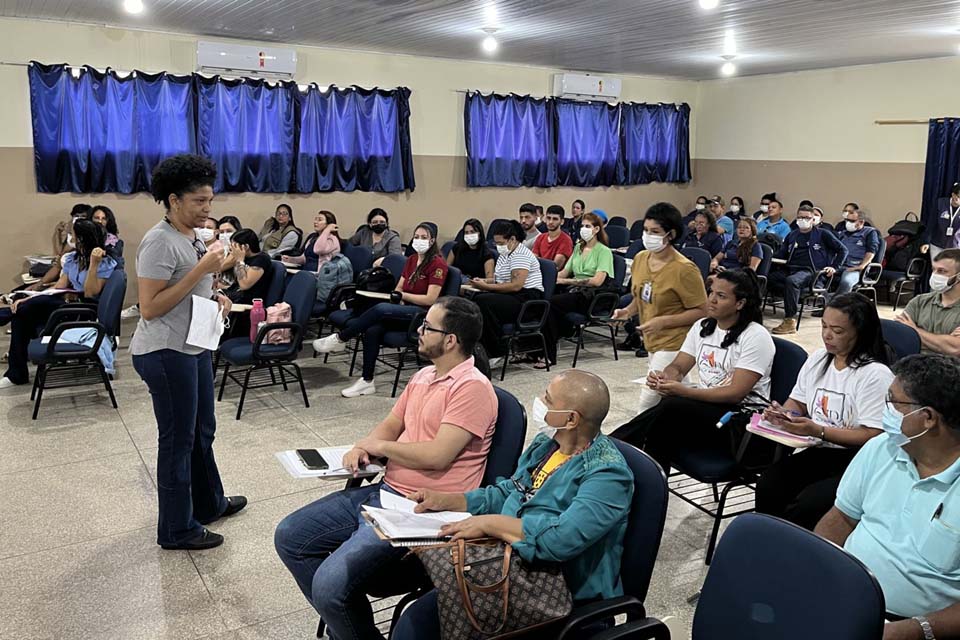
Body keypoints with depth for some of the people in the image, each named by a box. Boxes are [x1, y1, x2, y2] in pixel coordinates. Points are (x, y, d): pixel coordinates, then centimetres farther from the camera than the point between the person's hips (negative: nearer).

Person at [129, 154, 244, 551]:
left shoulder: (192, 237, 10)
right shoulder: (160, 242, -19)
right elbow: (150, 308, -23)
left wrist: (216, 297, 3)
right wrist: (200, 271, -24)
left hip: (195, 347, 9)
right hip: (166, 353, -9)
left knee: (203, 431, 21)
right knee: (178, 440, 2)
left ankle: (209, 504, 39)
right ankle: (177, 530, 16)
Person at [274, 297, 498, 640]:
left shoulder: (472, 388, -16)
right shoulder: (423, 376, 13)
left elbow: (437, 456, -23)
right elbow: (390, 426, 20)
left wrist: (379, 446, -8)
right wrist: (362, 448, -2)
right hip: (384, 491, 10)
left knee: (331, 583, -23)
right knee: (289, 536, 8)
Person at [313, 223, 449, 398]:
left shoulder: (438, 263, -7)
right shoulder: (411, 260, 16)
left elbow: (430, 299, -12)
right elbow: (398, 288, 17)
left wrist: (403, 295, -6)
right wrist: (397, 297, -6)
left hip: (424, 314, -6)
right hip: (405, 312, 7)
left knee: (381, 309, -31)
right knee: (372, 330, -23)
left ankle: (340, 338, -17)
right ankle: (367, 381, -18)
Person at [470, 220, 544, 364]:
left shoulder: (520, 255, -12)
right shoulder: (505, 254, 19)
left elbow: (516, 285, -22)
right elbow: (500, 279, 29)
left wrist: (486, 287, -18)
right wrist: (484, 281, 8)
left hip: (527, 299, -9)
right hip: (511, 298, 9)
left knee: (483, 302, -30)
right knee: (472, 300, -12)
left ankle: (496, 354, -23)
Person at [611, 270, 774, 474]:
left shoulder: (755, 336, -11)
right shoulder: (702, 327, 11)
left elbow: (736, 393, -18)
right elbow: (678, 367, 10)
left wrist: (684, 391, -27)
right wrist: (664, 378, -15)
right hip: (706, 405, 6)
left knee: (671, 407, -32)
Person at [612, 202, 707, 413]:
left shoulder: (684, 269, -18)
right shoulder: (640, 259, 3)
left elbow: (701, 311, -15)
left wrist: (663, 321, -22)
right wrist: (628, 311, -1)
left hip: (673, 345, -8)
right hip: (651, 342, 8)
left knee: (648, 402, -10)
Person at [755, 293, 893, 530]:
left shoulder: (876, 374, -10)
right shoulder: (817, 359, 11)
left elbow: (872, 436, -14)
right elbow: (797, 404, 20)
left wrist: (818, 431, -22)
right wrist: (781, 413, -3)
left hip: (856, 459, -5)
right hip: (815, 450, 6)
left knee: (809, 504, -30)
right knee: (767, 487, -23)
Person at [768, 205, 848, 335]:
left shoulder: (822, 234, 11)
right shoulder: (792, 236, 24)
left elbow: (843, 250, 13)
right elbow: (781, 255, 22)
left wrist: (835, 267, 1)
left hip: (810, 270, -5)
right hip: (790, 269, 5)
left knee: (791, 281, -39)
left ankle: (790, 321, -36)